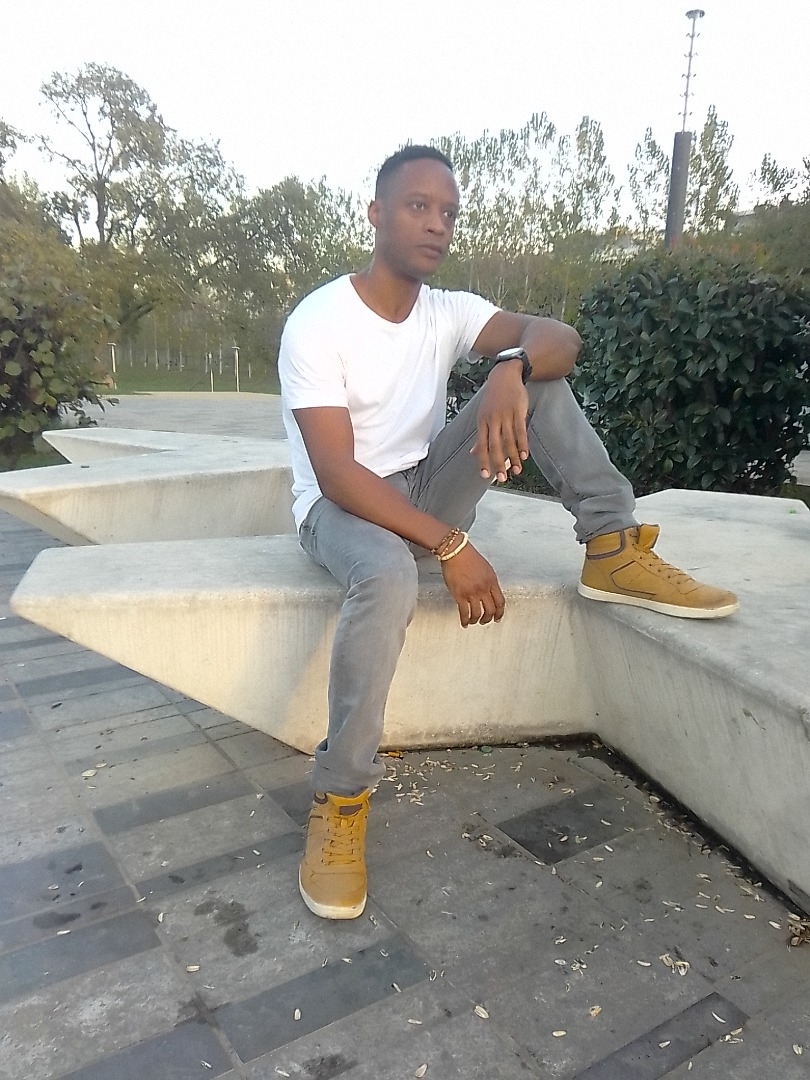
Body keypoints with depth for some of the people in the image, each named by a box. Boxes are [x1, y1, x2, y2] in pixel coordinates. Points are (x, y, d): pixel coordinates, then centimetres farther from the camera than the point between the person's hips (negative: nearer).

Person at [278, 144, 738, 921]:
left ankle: (613, 553, -16)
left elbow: (560, 338, -15)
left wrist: (512, 370, -39)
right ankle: (340, 797, -24)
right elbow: (337, 474, -24)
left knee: (539, 376, -10)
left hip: (423, 487, 5)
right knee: (390, 576, -42)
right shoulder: (317, 324, -16)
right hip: (340, 505, -5)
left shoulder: (448, 311, 0)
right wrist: (450, 547, -31)